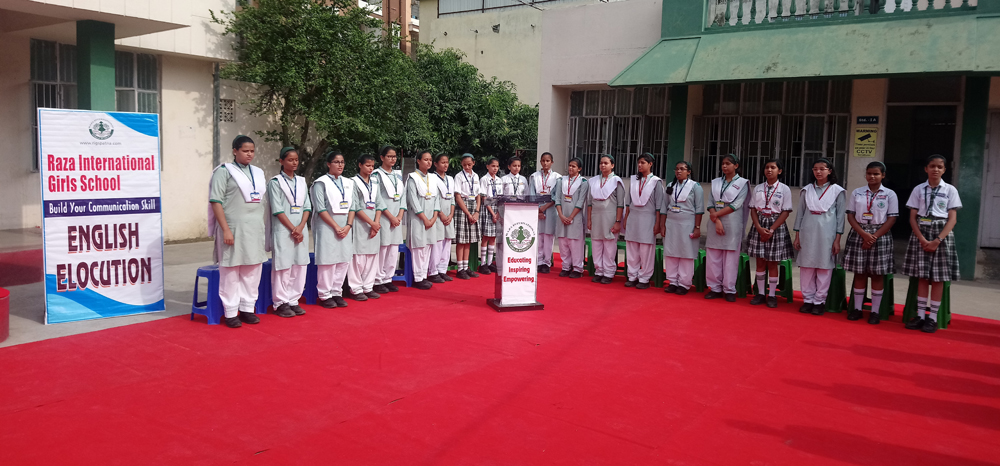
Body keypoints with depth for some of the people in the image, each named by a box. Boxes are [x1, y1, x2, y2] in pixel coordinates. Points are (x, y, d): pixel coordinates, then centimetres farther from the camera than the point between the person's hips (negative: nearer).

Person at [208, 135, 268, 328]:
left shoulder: (258, 173, 14)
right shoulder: (224, 171, -4)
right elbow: (215, 201, -10)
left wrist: (263, 227, 12)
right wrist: (226, 230, -16)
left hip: (255, 229, 6)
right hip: (234, 228, -6)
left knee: (252, 270, 8)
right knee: (231, 271, -1)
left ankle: (247, 308, 19)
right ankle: (231, 312, 8)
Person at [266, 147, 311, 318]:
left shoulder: (302, 181, 13)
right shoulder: (275, 182, -2)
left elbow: (307, 207, 8)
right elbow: (277, 210, -9)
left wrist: (300, 227, -7)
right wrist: (293, 229, -12)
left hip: (301, 231, 5)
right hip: (283, 231, -5)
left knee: (299, 267, 5)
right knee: (282, 267, -2)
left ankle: (293, 300, 15)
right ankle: (281, 303, 7)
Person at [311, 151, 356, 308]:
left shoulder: (348, 183, 13)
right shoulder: (321, 183, -4)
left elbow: (352, 206, 10)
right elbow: (321, 209, -10)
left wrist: (348, 226, -4)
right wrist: (336, 227, -13)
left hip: (345, 227, 6)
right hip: (327, 226, -6)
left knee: (344, 260, 4)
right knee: (327, 261, -4)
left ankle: (337, 292, 15)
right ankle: (325, 295, 7)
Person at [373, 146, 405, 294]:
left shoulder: (398, 175, 15)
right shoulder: (377, 175, -3)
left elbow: (403, 196, 12)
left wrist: (400, 216, -1)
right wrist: (391, 217, -12)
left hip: (397, 218, 6)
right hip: (383, 218, -6)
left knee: (394, 250, 6)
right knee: (381, 248, -5)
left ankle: (388, 279, 14)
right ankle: (378, 281, 2)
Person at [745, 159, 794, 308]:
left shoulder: (784, 189, -2)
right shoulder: (758, 188, 7)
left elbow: (786, 212, -6)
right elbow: (753, 209, 5)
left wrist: (771, 229, -14)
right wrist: (759, 228, -10)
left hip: (776, 226, -3)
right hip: (759, 225, 3)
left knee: (772, 263, 2)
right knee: (760, 262, 6)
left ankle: (771, 295, 10)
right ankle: (760, 293, 14)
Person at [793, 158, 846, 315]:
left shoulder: (837, 191, 2)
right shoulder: (807, 190, 8)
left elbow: (840, 216, 1)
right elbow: (800, 213, 10)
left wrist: (837, 239, -4)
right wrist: (797, 236, 6)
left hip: (827, 234, -2)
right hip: (807, 232, 2)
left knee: (824, 268, 1)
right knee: (806, 267, 3)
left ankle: (819, 301, 10)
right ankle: (808, 300, 13)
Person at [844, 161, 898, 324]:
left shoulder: (889, 194, 1)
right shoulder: (856, 193, 5)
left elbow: (891, 219, -4)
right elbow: (850, 216, 2)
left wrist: (874, 236, -13)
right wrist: (864, 234, -12)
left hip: (880, 235, -1)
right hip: (858, 234, 1)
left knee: (877, 274, 2)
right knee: (859, 272, 5)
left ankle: (875, 311, 9)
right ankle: (857, 308, 12)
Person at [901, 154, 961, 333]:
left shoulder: (950, 190, 1)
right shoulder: (918, 189, 5)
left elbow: (952, 219, -3)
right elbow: (912, 217, 2)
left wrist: (938, 240, -14)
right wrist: (922, 239, -10)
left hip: (942, 233, -1)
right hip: (921, 232, 1)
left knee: (938, 277, 1)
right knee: (922, 275, 3)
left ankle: (932, 317, 7)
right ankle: (920, 315, 9)